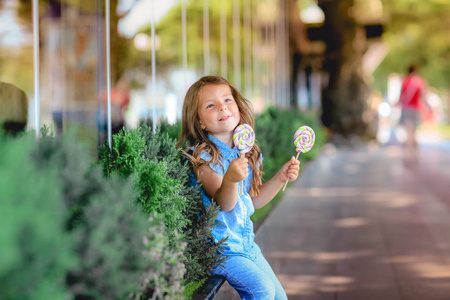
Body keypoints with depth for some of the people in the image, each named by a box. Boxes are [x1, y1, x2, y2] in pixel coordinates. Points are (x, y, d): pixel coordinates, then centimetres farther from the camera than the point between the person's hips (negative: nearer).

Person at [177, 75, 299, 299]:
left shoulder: (246, 152, 5)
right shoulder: (202, 156, -17)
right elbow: (224, 204, -28)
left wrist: (280, 177, 6)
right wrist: (230, 179, -47)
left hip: (245, 241, 8)